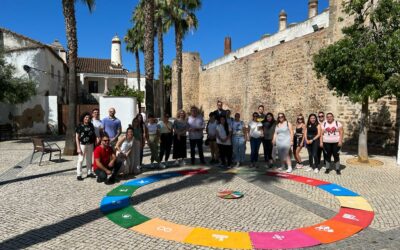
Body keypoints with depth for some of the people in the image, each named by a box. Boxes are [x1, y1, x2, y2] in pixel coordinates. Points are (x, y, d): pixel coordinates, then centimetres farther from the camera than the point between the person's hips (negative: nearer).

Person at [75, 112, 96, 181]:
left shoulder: (91, 125, 6)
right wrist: (78, 147, -12)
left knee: (89, 159, 14)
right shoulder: (80, 126, -7)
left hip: (90, 144, 5)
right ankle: (79, 175, 5)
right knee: (80, 159, -3)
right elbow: (77, 137, -7)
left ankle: (89, 173, 25)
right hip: (82, 144, -5)